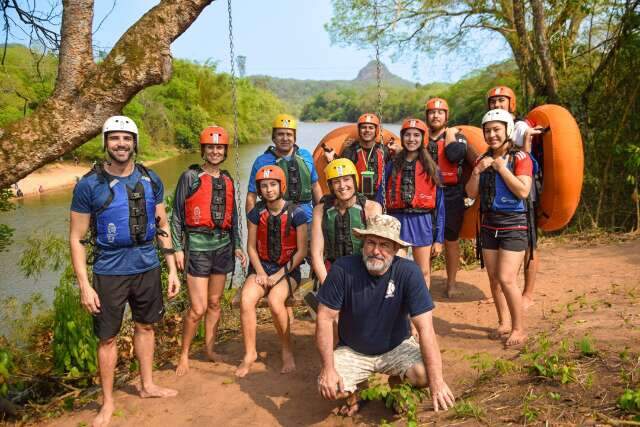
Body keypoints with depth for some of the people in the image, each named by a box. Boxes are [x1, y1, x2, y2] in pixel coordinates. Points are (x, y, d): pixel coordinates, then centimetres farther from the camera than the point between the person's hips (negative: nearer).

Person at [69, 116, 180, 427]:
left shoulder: (151, 180, 0)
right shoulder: (89, 185, -10)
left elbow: (162, 227, 8)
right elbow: (77, 238, -7)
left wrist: (172, 270, 6)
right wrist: (84, 286, -12)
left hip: (148, 267, 4)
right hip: (109, 272, -3)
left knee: (145, 326, 17)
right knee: (108, 337, 7)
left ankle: (147, 385, 36)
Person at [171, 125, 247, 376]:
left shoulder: (227, 180, 12)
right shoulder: (190, 177, -4)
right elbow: (177, 215, -4)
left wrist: (237, 246, 13)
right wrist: (178, 248, -9)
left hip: (223, 245, 5)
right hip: (198, 245, -5)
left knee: (215, 302, 12)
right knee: (198, 307, -6)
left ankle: (210, 348, 28)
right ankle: (184, 355, 12)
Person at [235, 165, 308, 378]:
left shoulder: (296, 213, -9)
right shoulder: (256, 213, 0)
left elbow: (301, 251, -7)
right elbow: (251, 247, 5)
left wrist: (278, 275, -12)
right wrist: (260, 273, -9)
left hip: (288, 269, -3)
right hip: (262, 267, 3)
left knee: (275, 301, -31)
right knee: (246, 300, -25)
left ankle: (287, 351, -7)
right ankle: (250, 353, -7)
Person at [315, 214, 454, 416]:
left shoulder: (409, 272, -23)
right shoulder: (343, 269, -23)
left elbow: (425, 327, -23)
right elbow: (325, 318, -16)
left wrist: (437, 380, -28)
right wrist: (328, 368, -22)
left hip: (396, 347, 1)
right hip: (352, 350, 0)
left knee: (424, 374, -26)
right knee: (328, 388, -24)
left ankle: (397, 382, 12)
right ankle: (355, 390, 14)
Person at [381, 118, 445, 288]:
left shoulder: (431, 167, 4)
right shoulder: (393, 165, 6)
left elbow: (439, 204, 2)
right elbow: (381, 197, 5)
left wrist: (439, 238, -2)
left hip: (422, 222, 0)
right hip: (397, 221, 0)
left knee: (423, 272, 8)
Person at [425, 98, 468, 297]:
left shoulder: (456, 135, 2)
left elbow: (455, 155, -20)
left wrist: (449, 133, -9)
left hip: (450, 196, -2)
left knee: (451, 241, 7)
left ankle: (451, 283, 21)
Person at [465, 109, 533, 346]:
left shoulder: (520, 157, -7)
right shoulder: (483, 159, 9)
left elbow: (523, 191, -19)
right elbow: (471, 193, 5)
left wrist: (501, 167, -16)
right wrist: (477, 170, -10)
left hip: (513, 225, -6)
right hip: (488, 225, 6)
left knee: (506, 279, -12)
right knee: (494, 279, 10)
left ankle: (519, 329, 4)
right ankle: (503, 323, 25)